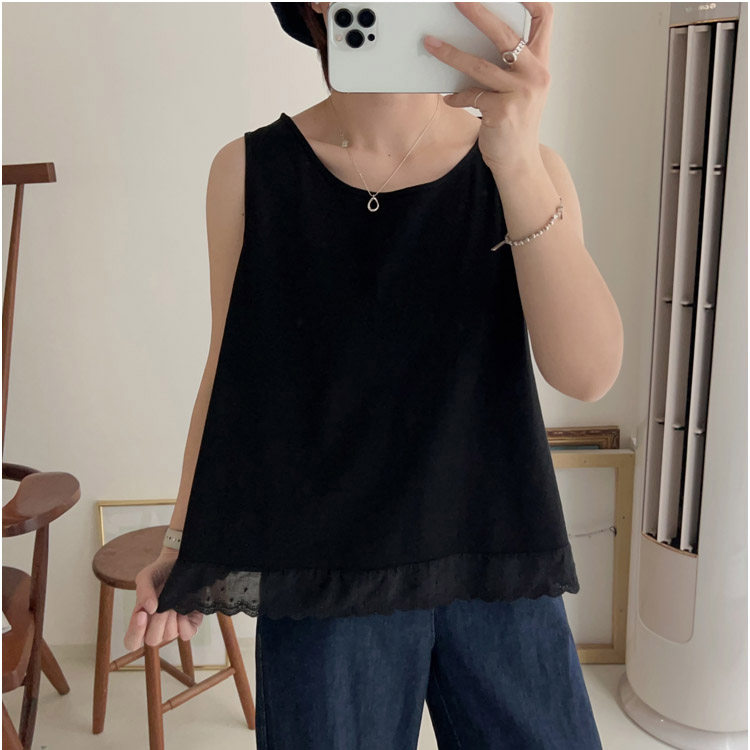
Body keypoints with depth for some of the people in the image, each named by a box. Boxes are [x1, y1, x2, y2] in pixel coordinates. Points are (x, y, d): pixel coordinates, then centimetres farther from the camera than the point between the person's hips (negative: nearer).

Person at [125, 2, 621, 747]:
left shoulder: (525, 168, -3)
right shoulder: (251, 173, -4)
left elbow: (588, 372, -16)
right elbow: (231, 374, 4)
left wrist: (518, 162, -27)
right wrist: (184, 542, 3)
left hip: (497, 568, 2)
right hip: (323, 574, -1)